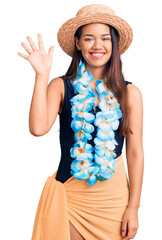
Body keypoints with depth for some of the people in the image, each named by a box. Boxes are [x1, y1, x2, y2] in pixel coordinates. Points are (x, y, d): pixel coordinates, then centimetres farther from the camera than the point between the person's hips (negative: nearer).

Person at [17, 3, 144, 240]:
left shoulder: (130, 93, -1)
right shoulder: (61, 86, -3)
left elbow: (135, 153, 0)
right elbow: (38, 128, -19)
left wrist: (133, 207, -2)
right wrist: (42, 75, -17)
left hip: (114, 196, 1)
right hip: (69, 193, -1)